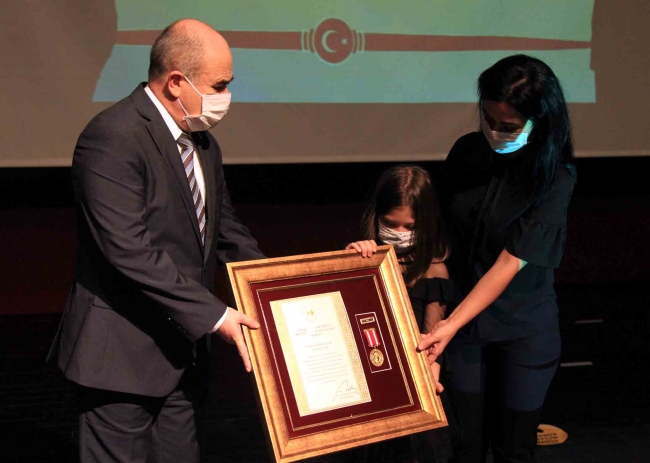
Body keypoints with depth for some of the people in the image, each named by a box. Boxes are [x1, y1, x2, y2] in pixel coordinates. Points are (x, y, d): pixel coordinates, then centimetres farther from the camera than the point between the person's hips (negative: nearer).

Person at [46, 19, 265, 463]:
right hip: (124, 352, -8)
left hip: (183, 351, 8)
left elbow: (225, 229, 18)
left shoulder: (203, 144, 10)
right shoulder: (112, 138, -19)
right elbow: (130, 250, -26)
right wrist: (213, 314, -23)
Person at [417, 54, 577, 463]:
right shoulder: (468, 151, -4)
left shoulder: (555, 178, -17)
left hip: (523, 329, -3)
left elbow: (510, 264, -21)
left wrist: (451, 325, -24)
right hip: (465, 318, 3)